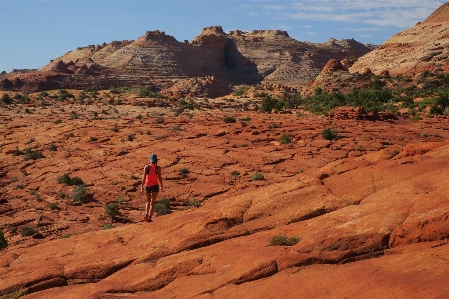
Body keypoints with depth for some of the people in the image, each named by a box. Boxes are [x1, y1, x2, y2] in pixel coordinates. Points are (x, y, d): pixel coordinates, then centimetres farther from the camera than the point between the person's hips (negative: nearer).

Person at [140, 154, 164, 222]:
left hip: (147, 186, 2)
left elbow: (144, 177, -6)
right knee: (152, 202, 4)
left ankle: (146, 214, 0)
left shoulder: (146, 167, -2)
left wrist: (142, 186, -1)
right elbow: (160, 178, -4)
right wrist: (162, 186, 9)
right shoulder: (158, 168, -4)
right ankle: (149, 218, -3)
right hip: (155, 186, -2)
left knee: (148, 201, 21)